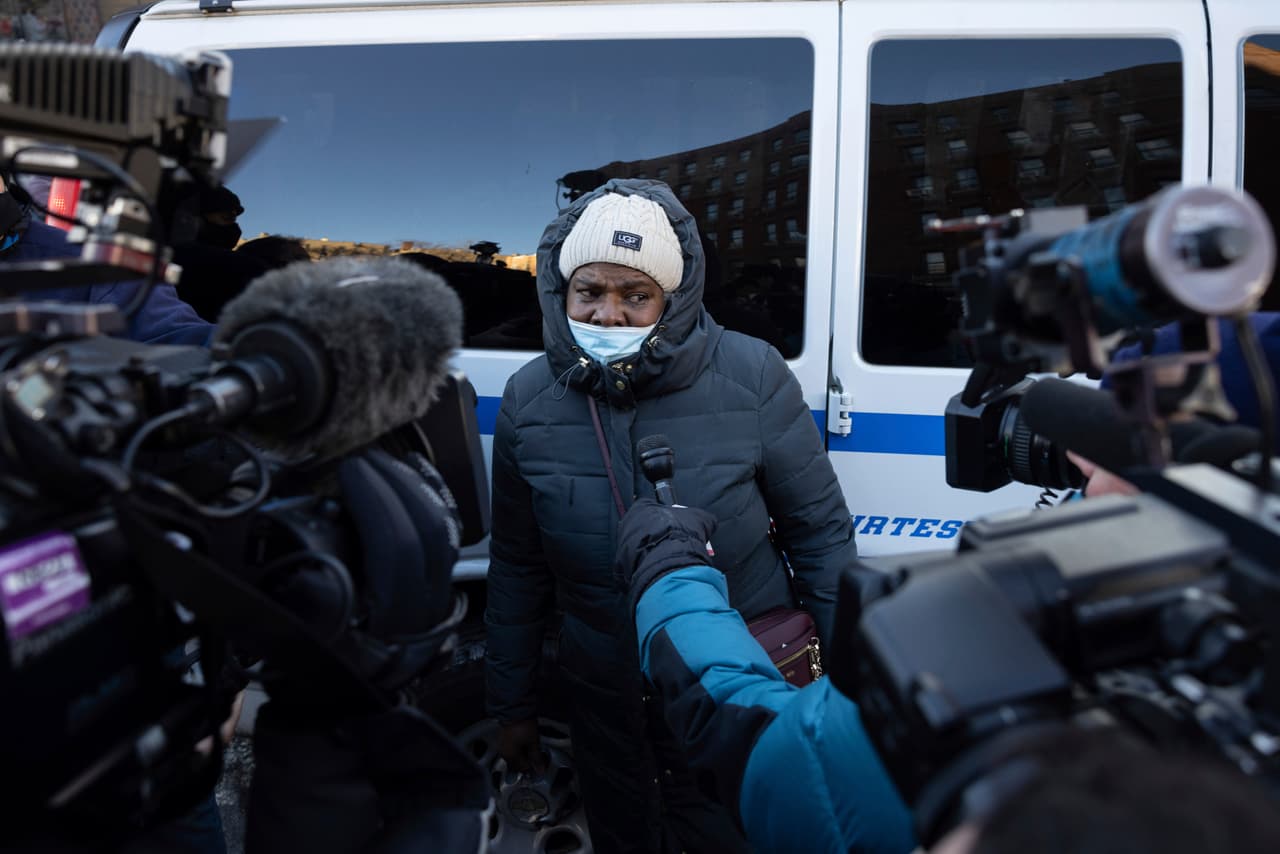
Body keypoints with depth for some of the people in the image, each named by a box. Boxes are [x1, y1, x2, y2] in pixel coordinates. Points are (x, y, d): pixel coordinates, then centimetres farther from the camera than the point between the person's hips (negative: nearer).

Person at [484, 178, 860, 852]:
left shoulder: (751, 377, -17)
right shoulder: (527, 400, -9)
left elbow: (819, 531, -7)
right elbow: (517, 568, 2)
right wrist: (511, 704, 8)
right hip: (603, 702, 3)